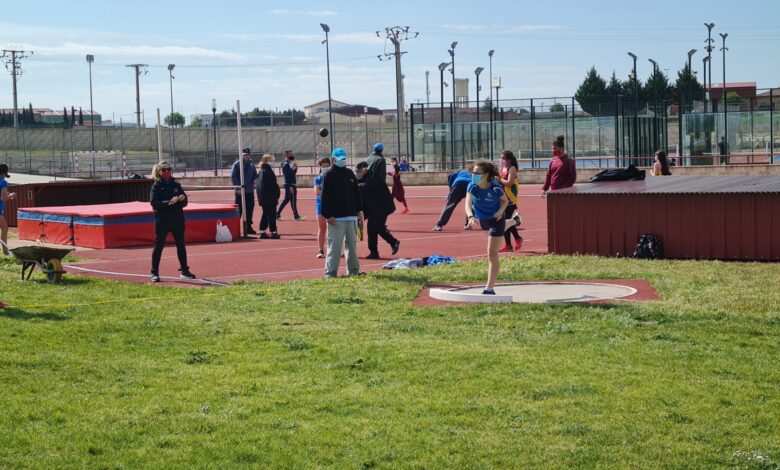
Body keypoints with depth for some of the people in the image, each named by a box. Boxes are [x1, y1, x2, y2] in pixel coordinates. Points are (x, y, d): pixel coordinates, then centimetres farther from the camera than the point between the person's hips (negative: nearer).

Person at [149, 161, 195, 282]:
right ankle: (154, 273, 3)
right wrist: (169, 202, -23)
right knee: (158, 246, -2)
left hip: (177, 218, 4)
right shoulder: (156, 186, -3)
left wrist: (180, 199, -14)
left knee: (181, 244, 10)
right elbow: (154, 203, -14)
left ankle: (184, 270, 21)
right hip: (162, 219, -4)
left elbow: (184, 202, 8)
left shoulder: (176, 185, 9)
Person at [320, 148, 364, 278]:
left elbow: (356, 193, 18)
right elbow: (324, 196, -10)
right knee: (334, 245, -6)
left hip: (351, 216, 6)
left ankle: (354, 270, 19)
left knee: (352, 244, 11)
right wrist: (328, 215, -16)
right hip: (336, 217, -6)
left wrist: (358, 211, 13)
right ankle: (330, 272, -2)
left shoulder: (349, 173, 13)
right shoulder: (328, 175, -5)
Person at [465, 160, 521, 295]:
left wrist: (500, 211, -29)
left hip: (495, 219, -5)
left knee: (492, 253, -9)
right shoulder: (472, 187, -25)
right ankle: (513, 221, 72)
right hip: (481, 220, 5)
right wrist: (471, 217, -57)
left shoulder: (496, 188, -30)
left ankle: (490, 288, -4)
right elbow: (468, 204, -38)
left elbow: (505, 201, -10)